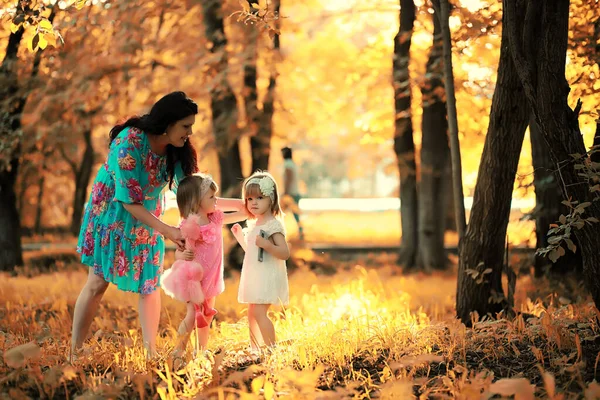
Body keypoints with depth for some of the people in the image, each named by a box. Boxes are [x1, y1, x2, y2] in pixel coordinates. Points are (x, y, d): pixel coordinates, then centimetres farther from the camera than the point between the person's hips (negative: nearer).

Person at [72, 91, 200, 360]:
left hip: (147, 219, 6)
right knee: (97, 282, -2)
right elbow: (129, 201, -28)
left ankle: (151, 353, 7)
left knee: (149, 284, 3)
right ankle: (74, 353, 7)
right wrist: (166, 231, -31)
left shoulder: (177, 149, -13)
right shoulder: (129, 142, -31)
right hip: (112, 215, -5)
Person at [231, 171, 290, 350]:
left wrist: (266, 244, -33)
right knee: (252, 313, 13)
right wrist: (240, 236, 18)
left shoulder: (273, 225, -14)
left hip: (267, 277, -9)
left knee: (259, 312, -16)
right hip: (254, 277, 10)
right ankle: (255, 349, 22)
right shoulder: (253, 224, 14)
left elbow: (284, 253, -20)